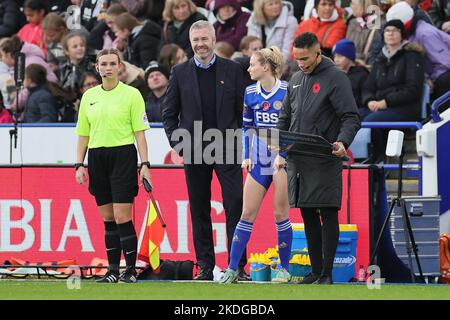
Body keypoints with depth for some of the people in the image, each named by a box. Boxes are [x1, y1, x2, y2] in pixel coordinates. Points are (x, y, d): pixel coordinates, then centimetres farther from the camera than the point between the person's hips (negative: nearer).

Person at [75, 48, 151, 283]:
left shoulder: (131, 94, 0)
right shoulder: (89, 96, 11)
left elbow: (139, 132, -1)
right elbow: (83, 134, 15)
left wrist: (145, 164, -7)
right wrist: (79, 164, 7)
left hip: (123, 155, -4)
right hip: (97, 157, 4)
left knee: (122, 216, -10)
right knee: (108, 218, 6)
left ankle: (131, 270, -3)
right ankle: (113, 270, 11)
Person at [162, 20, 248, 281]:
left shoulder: (232, 70, 4)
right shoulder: (180, 73, 6)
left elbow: (244, 110, 6)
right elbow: (169, 113, 10)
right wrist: (178, 145, -1)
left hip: (227, 150, -1)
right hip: (194, 151, 1)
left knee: (235, 207, -8)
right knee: (200, 211, 5)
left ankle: (238, 266, -5)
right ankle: (205, 266, 10)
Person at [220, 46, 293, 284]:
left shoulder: (288, 91, -9)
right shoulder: (250, 93, 6)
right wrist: (246, 156, 7)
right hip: (259, 159, 4)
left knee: (280, 214, -1)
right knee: (247, 213, 2)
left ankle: (284, 268, 11)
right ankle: (232, 268, 3)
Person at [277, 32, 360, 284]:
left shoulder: (336, 78, -4)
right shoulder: (296, 80, 17)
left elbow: (351, 118, -9)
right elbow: (285, 118, 22)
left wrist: (342, 142, -27)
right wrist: (280, 152, 10)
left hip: (324, 161, -7)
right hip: (297, 160, 7)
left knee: (327, 214, -7)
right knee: (308, 216, 8)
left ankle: (327, 273, -6)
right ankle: (315, 271, 13)